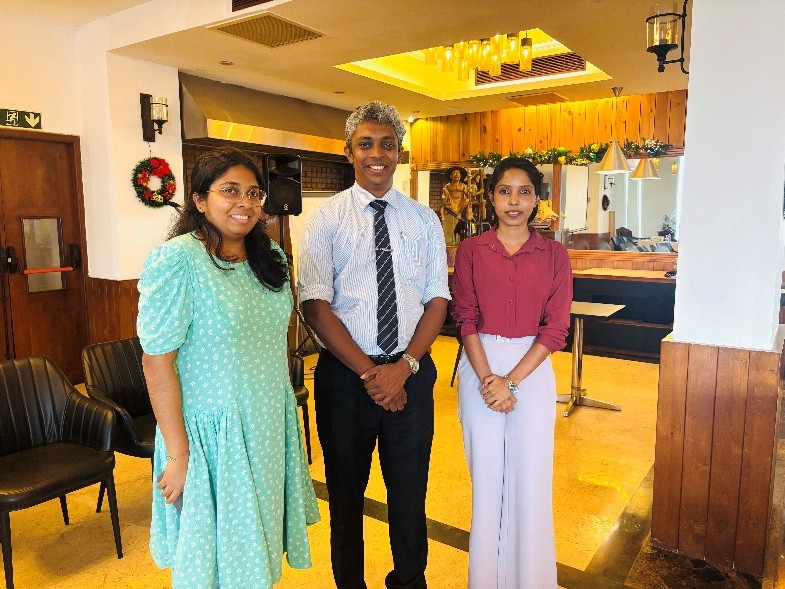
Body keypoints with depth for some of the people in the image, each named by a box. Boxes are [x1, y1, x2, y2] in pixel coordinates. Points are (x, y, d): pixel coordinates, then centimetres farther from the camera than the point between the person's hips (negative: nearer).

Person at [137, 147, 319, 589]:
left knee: (259, 546, 22)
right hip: (213, 431, -6)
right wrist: (178, 454, -17)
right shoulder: (177, 260, -18)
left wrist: (285, 413, 12)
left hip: (272, 426, 6)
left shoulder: (271, 258, 3)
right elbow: (158, 361, -18)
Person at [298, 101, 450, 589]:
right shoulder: (327, 219, -3)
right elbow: (316, 306, -10)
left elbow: (437, 299, 1)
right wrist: (369, 372, -15)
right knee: (346, 493, 16)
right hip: (344, 374, -1)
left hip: (411, 373, 2)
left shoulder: (424, 219, 4)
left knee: (410, 490, 16)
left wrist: (403, 367, -12)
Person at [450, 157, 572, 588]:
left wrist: (511, 380, -11)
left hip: (533, 368, 0)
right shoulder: (470, 250, 0)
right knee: (485, 472, 9)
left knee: (530, 476, 7)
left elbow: (556, 327, -4)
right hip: (480, 364, 0)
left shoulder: (554, 254, 1)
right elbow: (465, 318, -3)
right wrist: (487, 379, -13)